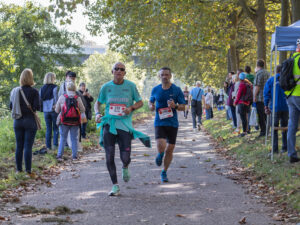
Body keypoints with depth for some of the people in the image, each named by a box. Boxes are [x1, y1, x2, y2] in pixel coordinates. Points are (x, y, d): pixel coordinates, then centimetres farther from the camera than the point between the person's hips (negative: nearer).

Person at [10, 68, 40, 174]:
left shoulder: (15, 91, 1)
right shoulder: (34, 92, -10)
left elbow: (11, 106, 4)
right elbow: (37, 107, -14)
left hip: (18, 121, 4)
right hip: (30, 121, -4)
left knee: (19, 146, 10)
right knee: (28, 146, -2)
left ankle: (19, 169, 13)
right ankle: (28, 169, -2)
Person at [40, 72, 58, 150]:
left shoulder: (42, 88, 5)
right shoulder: (54, 87, -10)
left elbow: (40, 99, 6)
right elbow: (56, 97, -16)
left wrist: (42, 108, 13)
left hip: (46, 111, 4)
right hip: (53, 110, -4)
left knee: (48, 129, 10)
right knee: (55, 128, 6)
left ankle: (48, 146, 8)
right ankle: (55, 144, -3)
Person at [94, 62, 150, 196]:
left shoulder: (130, 86, 3)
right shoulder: (106, 87, 6)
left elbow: (140, 102, 10)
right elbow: (98, 102, 18)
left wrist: (131, 108, -11)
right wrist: (97, 113, -2)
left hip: (125, 125, -1)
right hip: (109, 124, 1)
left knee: (125, 158, -8)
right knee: (109, 157, -4)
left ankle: (125, 168, 31)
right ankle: (115, 186, 8)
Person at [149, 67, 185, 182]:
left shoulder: (177, 90, -1)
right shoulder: (155, 89, 4)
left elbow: (183, 107, 1)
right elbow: (151, 101, 21)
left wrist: (175, 106, -21)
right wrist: (151, 106, -3)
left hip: (172, 123, 0)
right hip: (159, 122, 0)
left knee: (170, 149, 3)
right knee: (161, 146, -20)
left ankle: (164, 172, 21)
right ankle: (160, 155, 17)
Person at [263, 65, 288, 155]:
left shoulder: (270, 80, -1)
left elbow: (266, 94, -3)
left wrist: (266, 106, 2)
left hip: (275, 107, -2)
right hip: (285, 107, 2)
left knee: (274, 128, 3)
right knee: (285, 127, 13)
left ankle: (275, 148, -4)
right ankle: (285, 147, 14)